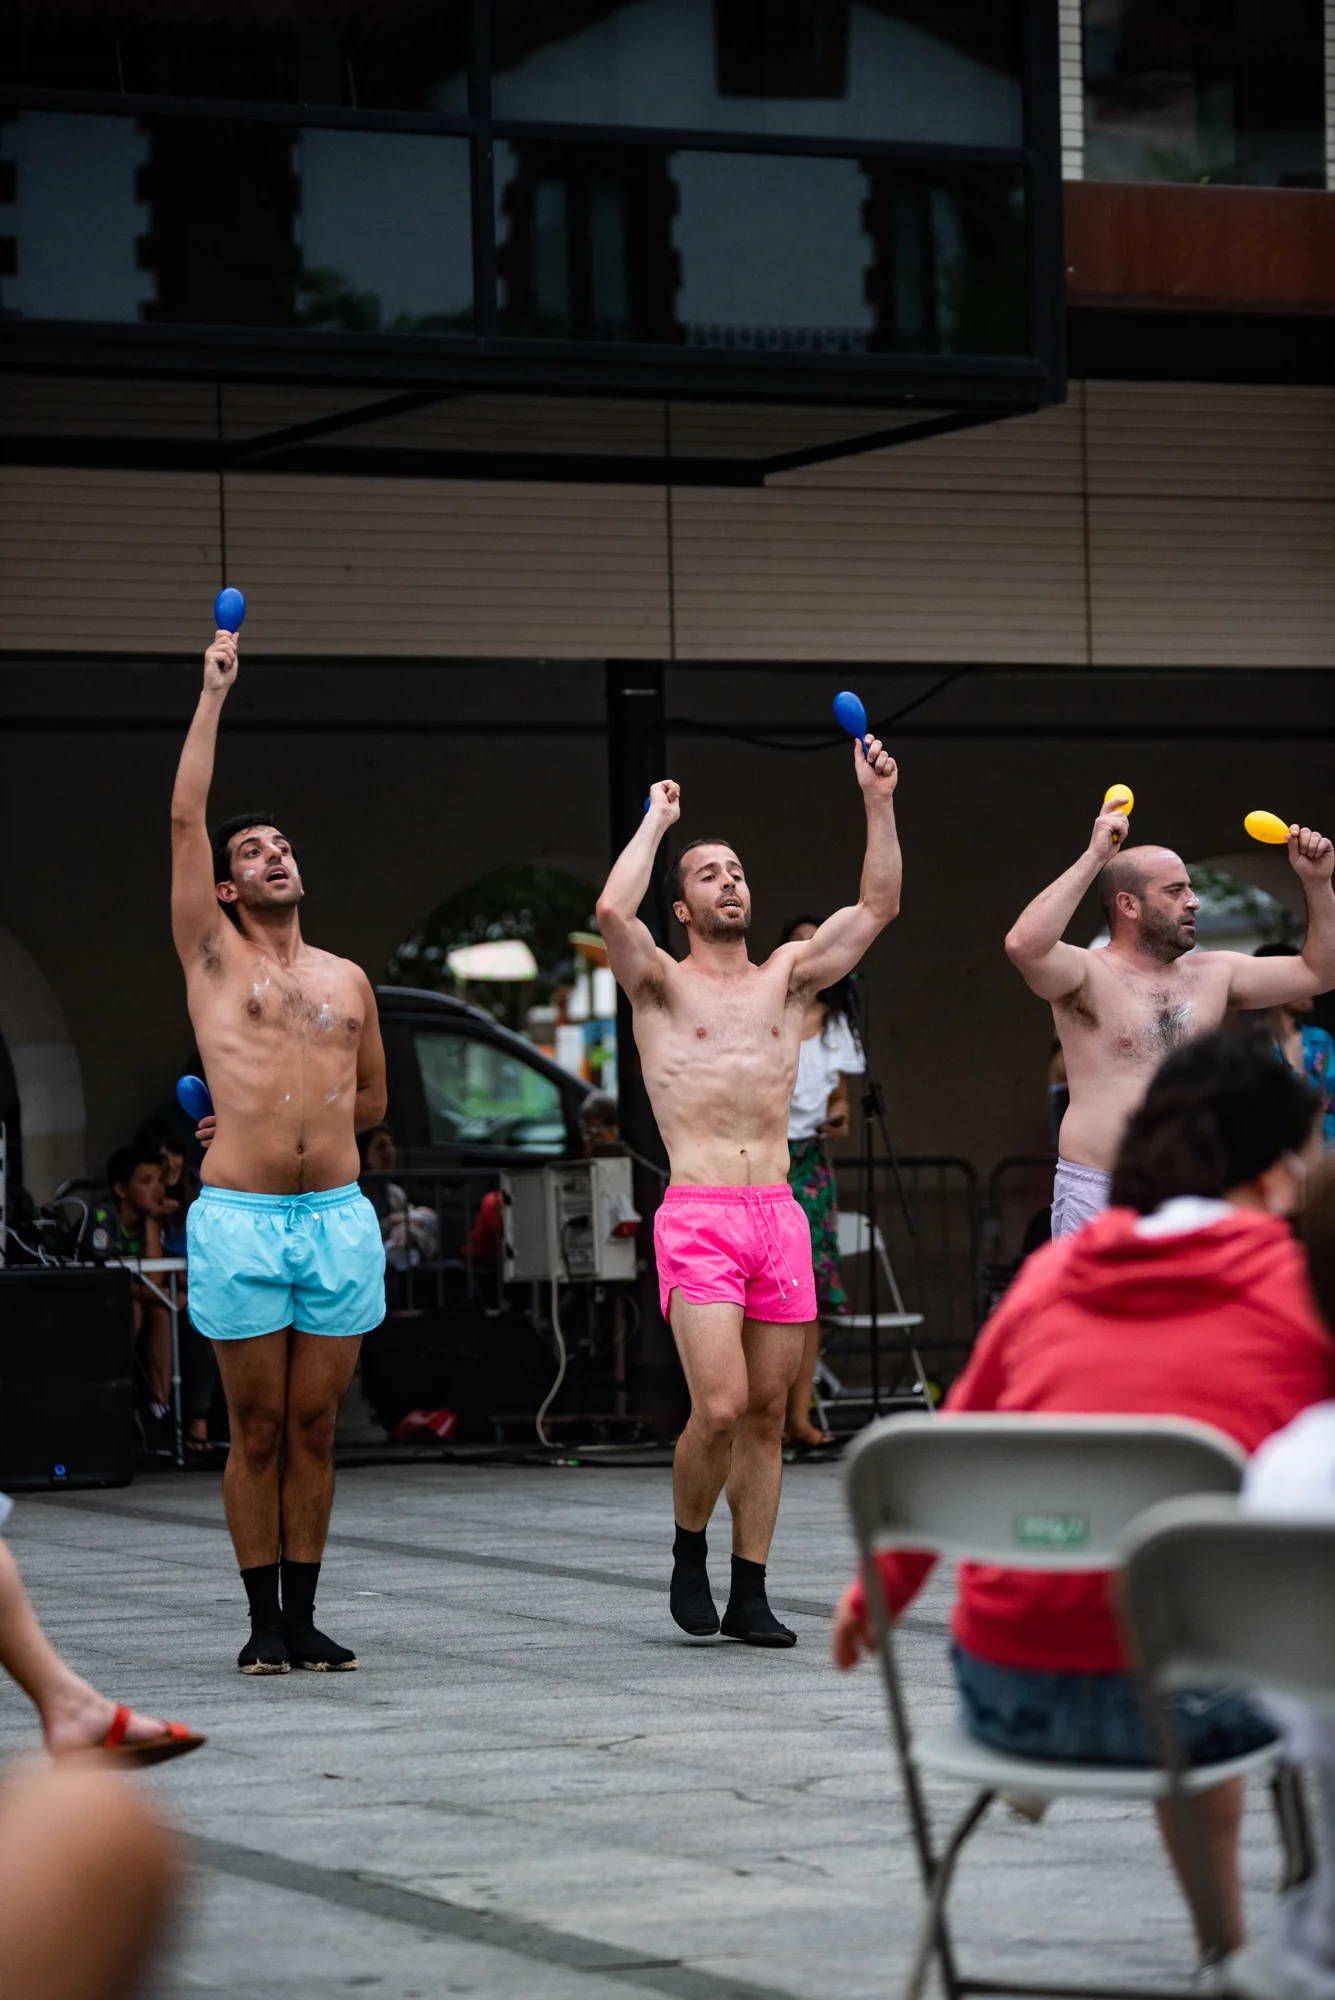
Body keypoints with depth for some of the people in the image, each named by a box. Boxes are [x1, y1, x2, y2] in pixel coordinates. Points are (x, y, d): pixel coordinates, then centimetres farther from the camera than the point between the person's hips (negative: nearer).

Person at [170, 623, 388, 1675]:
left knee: (315, 1429, 5)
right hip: (240, 1219, -3)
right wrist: (214, 691, -1)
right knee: (257, 1430, 0)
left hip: (340, 1216, 3)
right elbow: (185, 817, -2)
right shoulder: (213, 955, 6)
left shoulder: (348, 979, 15)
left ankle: (305, 1615, 11)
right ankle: (265, 1620, 6)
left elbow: (372, 1099, 26)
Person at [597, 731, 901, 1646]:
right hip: (697, 1218, -4)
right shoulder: (662, 983, 5)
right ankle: (689, 1547, 9)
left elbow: (878, 906, 9)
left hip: (779, 1217, 4)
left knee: (767, 1413, 5)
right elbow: (613, 910, -14)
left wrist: (879, 803, 0)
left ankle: (750, 1593, 11)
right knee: (720, 1407, -16)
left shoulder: (787, 978, 16)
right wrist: (658, 820, -2)